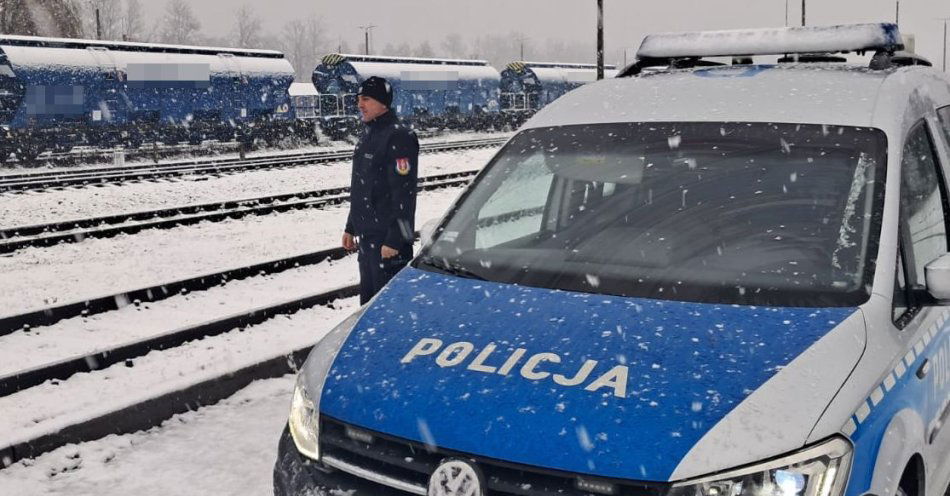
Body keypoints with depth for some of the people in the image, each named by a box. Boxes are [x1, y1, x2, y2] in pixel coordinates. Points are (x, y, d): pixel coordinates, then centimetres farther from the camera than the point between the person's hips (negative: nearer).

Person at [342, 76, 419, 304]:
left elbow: (403, 193, -20)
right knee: (368, 300, 16)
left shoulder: (399, 136, -15)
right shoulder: (368, 135, 15)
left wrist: (394, 240, -23)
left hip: (388, 239, -9)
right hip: (366, 237, 9)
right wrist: (350, 227, 21)